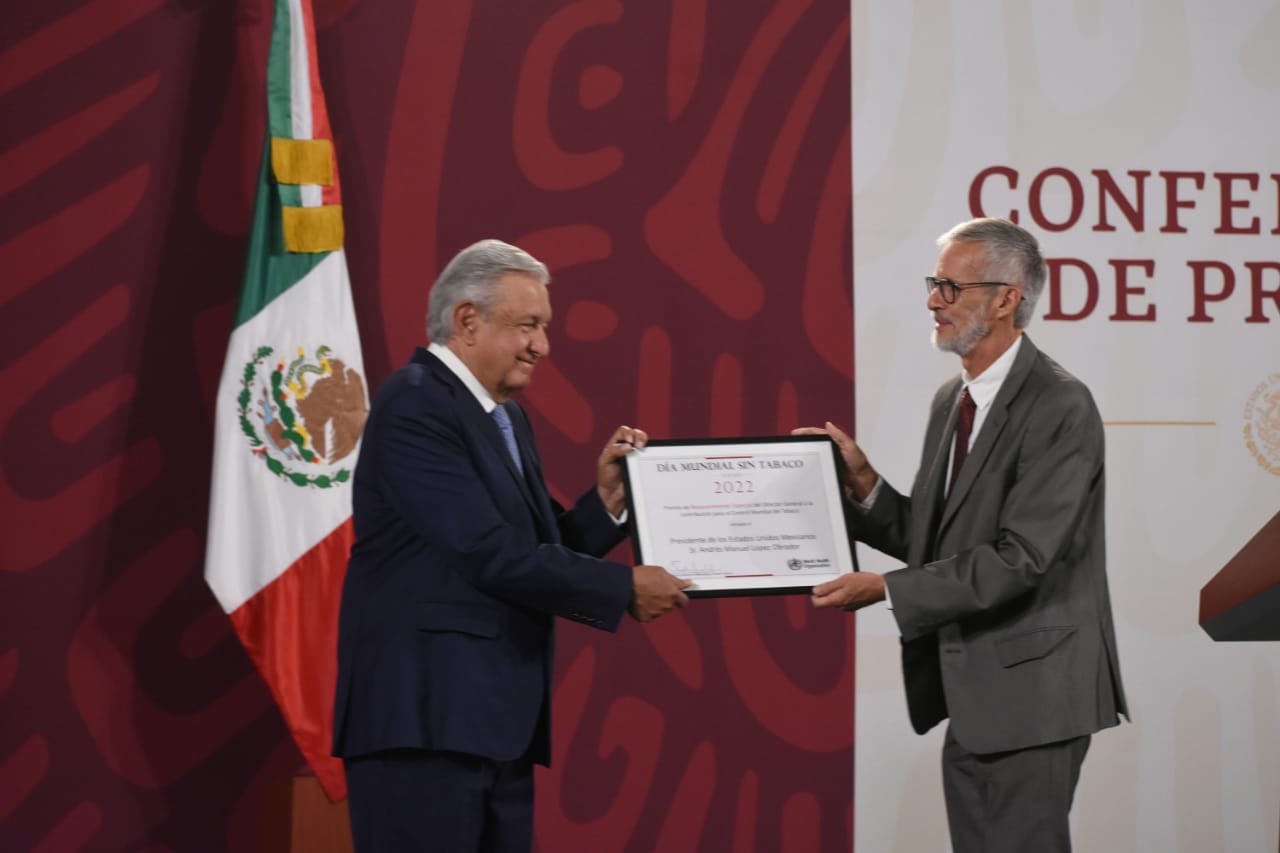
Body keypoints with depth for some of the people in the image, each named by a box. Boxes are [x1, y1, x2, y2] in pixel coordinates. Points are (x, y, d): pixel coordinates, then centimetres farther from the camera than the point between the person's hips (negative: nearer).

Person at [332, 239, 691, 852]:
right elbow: (492, 556, -19)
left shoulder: (507, 419, 18)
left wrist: (605, 498, 2)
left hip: (495, 723, 9)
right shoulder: (416, 405, -12)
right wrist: (625, 588, -12)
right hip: (424, 720, -9)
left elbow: (539, 553, 17)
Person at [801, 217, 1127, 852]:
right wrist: (863, 483, -1)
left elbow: (1019, 557, -22)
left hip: (1028, 693, -9)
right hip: (968, 697, 9)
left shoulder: (1059, 407, -15)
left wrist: (886, 589, -22)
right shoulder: (951, 401, 13)